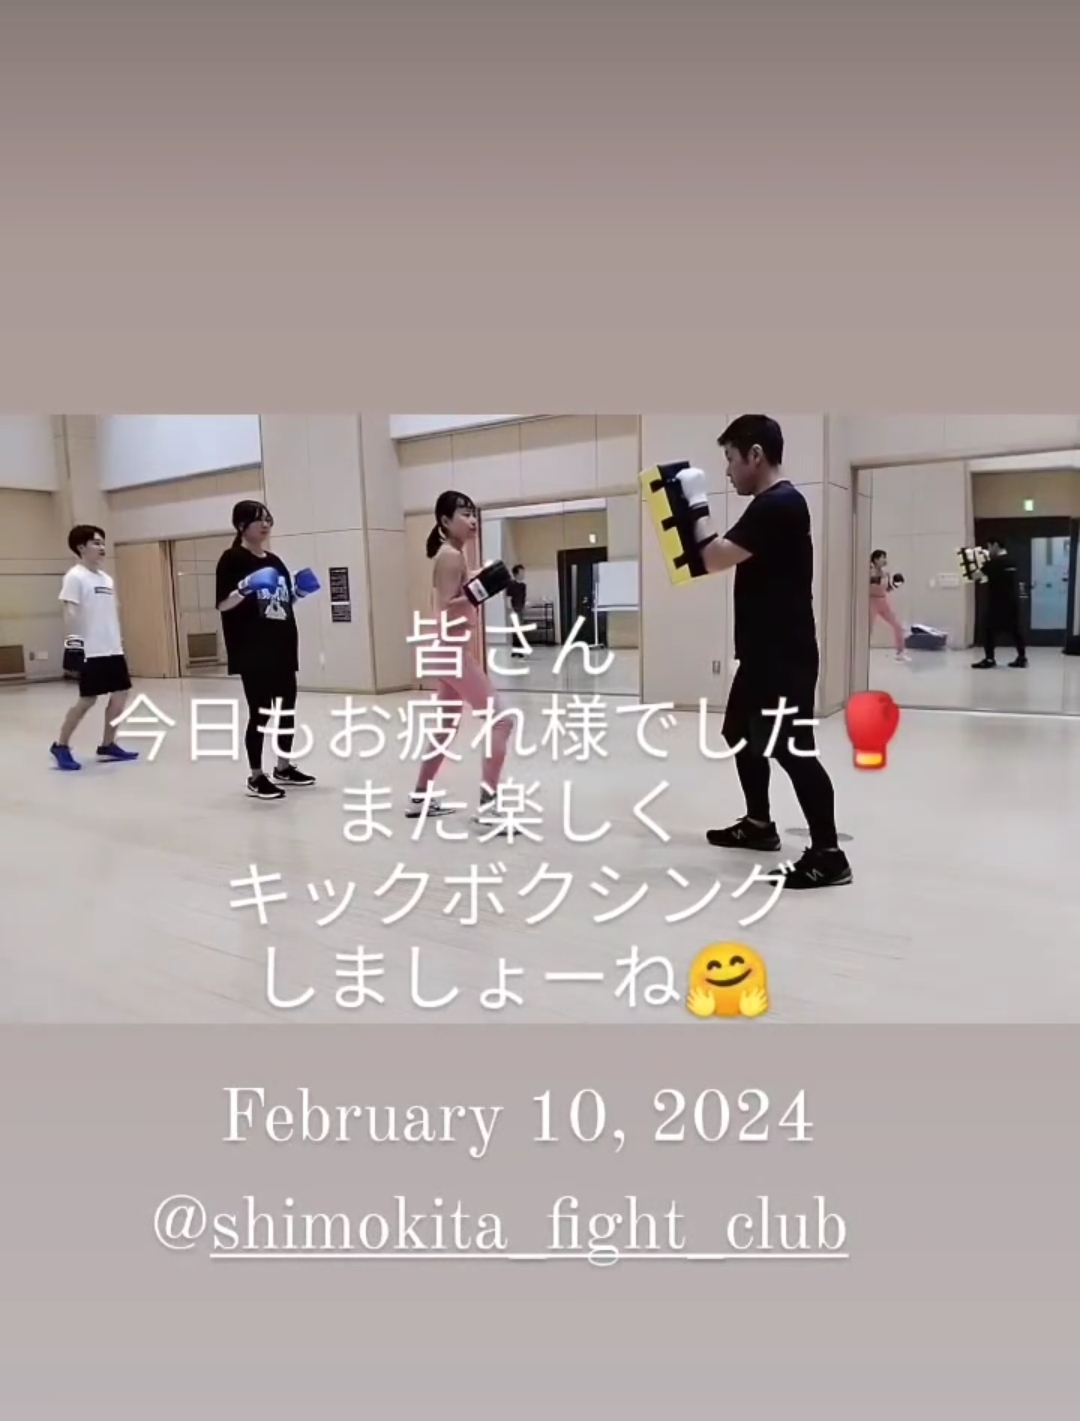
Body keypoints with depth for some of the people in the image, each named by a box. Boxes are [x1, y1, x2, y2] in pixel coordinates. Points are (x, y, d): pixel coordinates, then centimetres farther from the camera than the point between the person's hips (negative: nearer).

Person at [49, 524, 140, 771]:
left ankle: (107, 745, 17)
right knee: (88, 699, -5)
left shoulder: (106, 578, 16)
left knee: (121, 693, 6)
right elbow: (70, 613, -14)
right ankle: (60, 746, 10)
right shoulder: (75, 576, -8)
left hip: (112, 649, 8)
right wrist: (72, 642, -20)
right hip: (90, 651, -8)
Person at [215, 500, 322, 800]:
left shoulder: (275, 561, 16)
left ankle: (284, 768, 26)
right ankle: (256, 777, 6)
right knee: (260, 712, -5)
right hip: (252, 651, -8)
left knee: (287, 707, 12)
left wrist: (300, 592, 5)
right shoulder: (232, 559, -6)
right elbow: (222, 604, -12)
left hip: (282, 647, 8)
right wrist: (244, 589, -28)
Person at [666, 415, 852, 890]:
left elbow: (715, 558, -20)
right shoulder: (772, 504, 15)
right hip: (763, 653, 11)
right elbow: (729, 559, 19)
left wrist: (698, 504, -9)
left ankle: (828, 854, -1)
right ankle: (759, 823, 34)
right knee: (740, 733, 20)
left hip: (785, 657, -11)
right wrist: (694, 512, 11)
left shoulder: (779, 504, -18)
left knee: (791, 749, -8)